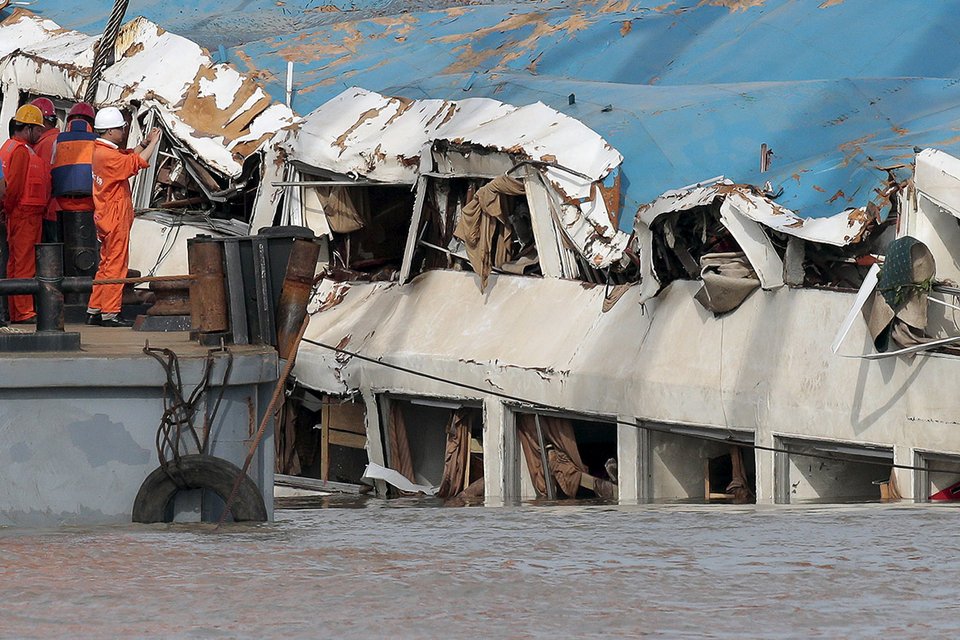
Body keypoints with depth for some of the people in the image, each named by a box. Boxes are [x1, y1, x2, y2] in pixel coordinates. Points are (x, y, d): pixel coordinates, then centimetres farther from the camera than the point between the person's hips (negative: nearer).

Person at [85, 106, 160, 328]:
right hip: (115, 218, -10)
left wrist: (144, 143, 10)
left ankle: (94, 310, 17)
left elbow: (128, 157, 21)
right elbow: (136, 162, -23)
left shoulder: (99, 151, 12)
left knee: (107, 264, 15)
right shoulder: (107, 156, -19)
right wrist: (153, 143, -12)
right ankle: (110, 313, -4)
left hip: (105, 217, 10)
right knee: (115, 265, -5)